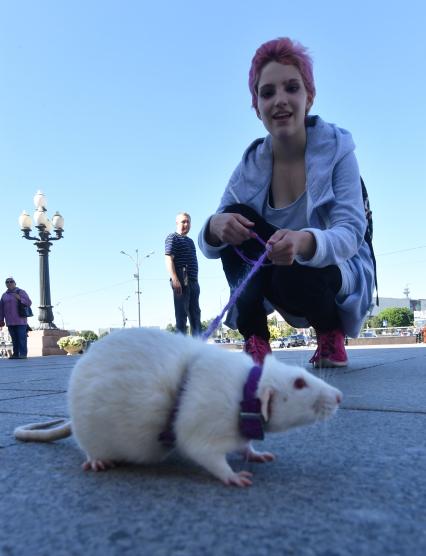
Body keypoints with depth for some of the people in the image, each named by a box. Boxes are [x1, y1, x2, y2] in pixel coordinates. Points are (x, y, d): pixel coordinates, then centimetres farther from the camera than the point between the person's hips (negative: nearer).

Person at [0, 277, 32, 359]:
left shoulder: (21, 292, 4)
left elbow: (29, 303, -3)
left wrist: (20, 298, -17)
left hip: (20, 320, -4)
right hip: (10, 321, 4)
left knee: (22, 337, -7)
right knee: (14, 338, 4)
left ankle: (23, 354, -7)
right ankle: (15, 354, 8)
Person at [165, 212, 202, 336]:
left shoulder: (190, 241, 24)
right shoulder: (173, 238, -1)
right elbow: (169, 260, -12)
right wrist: (175, 280, -23)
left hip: (193, 281, 8)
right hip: (181, 281, -8)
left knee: (195, 314, 8)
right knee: (182, 314, -8)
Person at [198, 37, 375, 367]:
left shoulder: (336, 147, -16)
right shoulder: (251, 164, -9)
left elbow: (351, 233, -27)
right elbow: (209, 247, -12)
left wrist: (304, 242, -49)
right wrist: (215, 227, -37)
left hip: (341, 272, -3)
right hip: (273, 273, 3)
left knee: (292, 276, -36)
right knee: (234, 219, -21)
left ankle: (331, 332, -2)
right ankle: (254, 341, -14)